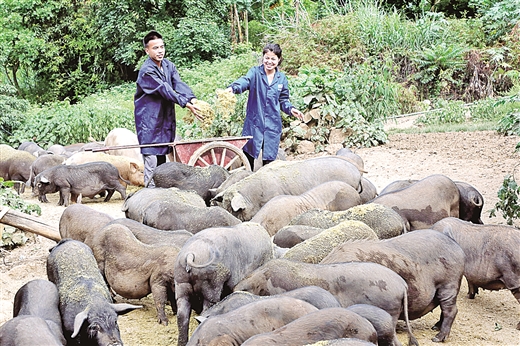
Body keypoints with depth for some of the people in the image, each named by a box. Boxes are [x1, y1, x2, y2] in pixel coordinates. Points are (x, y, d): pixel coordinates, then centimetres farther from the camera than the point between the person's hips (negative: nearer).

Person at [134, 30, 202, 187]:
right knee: (151, 154, -10)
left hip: (166, 116, 8)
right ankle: (150, 187, -7)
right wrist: (187, 105, -29)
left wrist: (192, 99, -24)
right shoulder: (147, 71, -17)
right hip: (149, 117, -8)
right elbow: (166, 90, -23)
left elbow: (178, 84, -7)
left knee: (163, 154, 13)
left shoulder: (168, 65, 7)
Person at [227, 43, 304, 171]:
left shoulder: (281, 78, 8)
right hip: (254, 122, -2)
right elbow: (245, 81, -24)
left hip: (273, 124, 3)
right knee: (248, 156, -1)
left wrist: (291, 109, -4)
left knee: (269, 158, 5)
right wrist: (233, 87, -45)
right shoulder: (255, 72, -3)